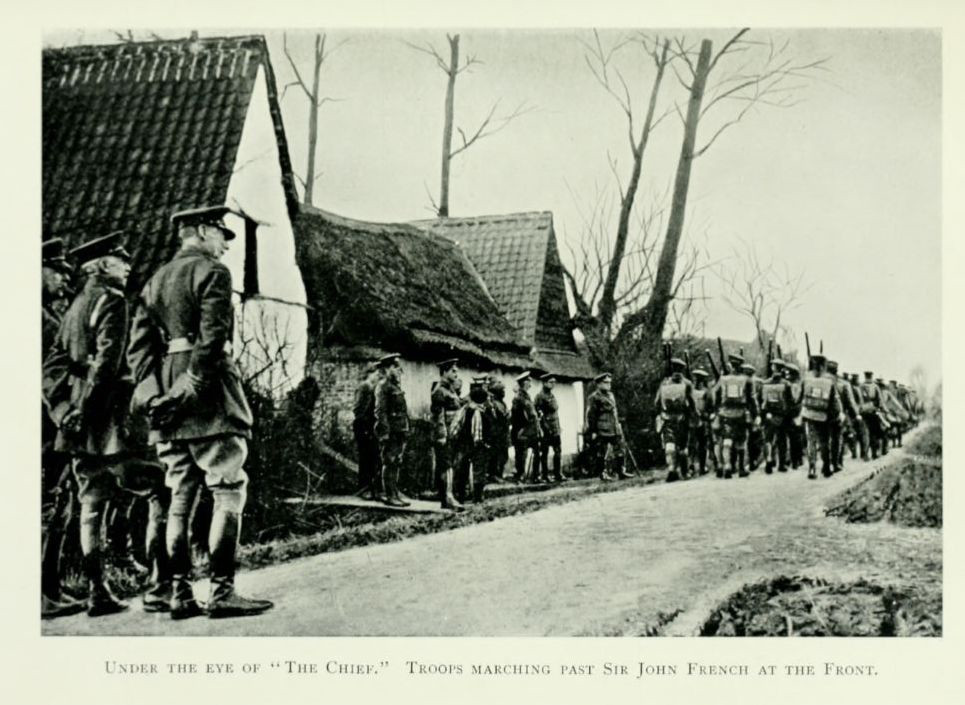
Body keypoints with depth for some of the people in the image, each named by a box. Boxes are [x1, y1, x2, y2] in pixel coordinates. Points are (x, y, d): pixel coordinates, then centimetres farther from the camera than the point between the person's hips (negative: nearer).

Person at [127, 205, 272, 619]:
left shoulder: (156, 280, 20)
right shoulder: (212, 272, -4)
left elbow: (138, 344, 12)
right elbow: (212, 337, -17)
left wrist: (153, 394, 4)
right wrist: (194, 385, -17)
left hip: (169, 401, 8)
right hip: (209, 397, -8)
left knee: (179, 496, 9)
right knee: (228, 492, -5)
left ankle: (179, 593, 10)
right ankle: (221, 592, -8)